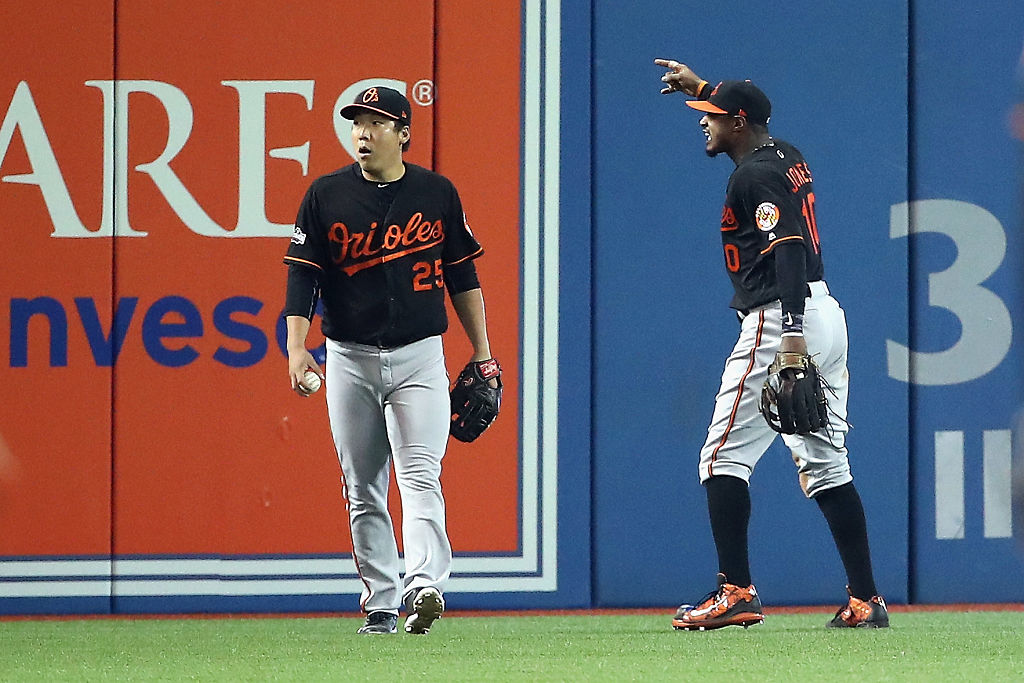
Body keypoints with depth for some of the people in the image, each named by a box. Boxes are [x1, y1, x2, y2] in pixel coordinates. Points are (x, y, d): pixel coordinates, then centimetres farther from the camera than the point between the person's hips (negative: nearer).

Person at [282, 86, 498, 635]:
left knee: (420, 476, -16)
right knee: (363, 489, 4)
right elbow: (303, 276, -1)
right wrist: (296, 347, -15)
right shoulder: (326, 195, 2)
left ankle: (425, 585, -29)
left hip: (419, 357, -1)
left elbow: (463, 276, 10)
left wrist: (482, 353, 8)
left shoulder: (437, 194, 4)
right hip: (350, 359, 1)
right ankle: (380, 604, 10)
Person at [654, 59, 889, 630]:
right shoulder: (789, 158, 17)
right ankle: (866, 599, 7)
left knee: (725, 457, -6)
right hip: (828, 315, 9)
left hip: (778, 320, -9)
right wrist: (699, 86, 48)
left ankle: (737, 592, -13)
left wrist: (793, 331, -33)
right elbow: (748, 117, 42)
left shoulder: (754, 176, -10)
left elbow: (789, 246, -24)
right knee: (826, 464, 10)